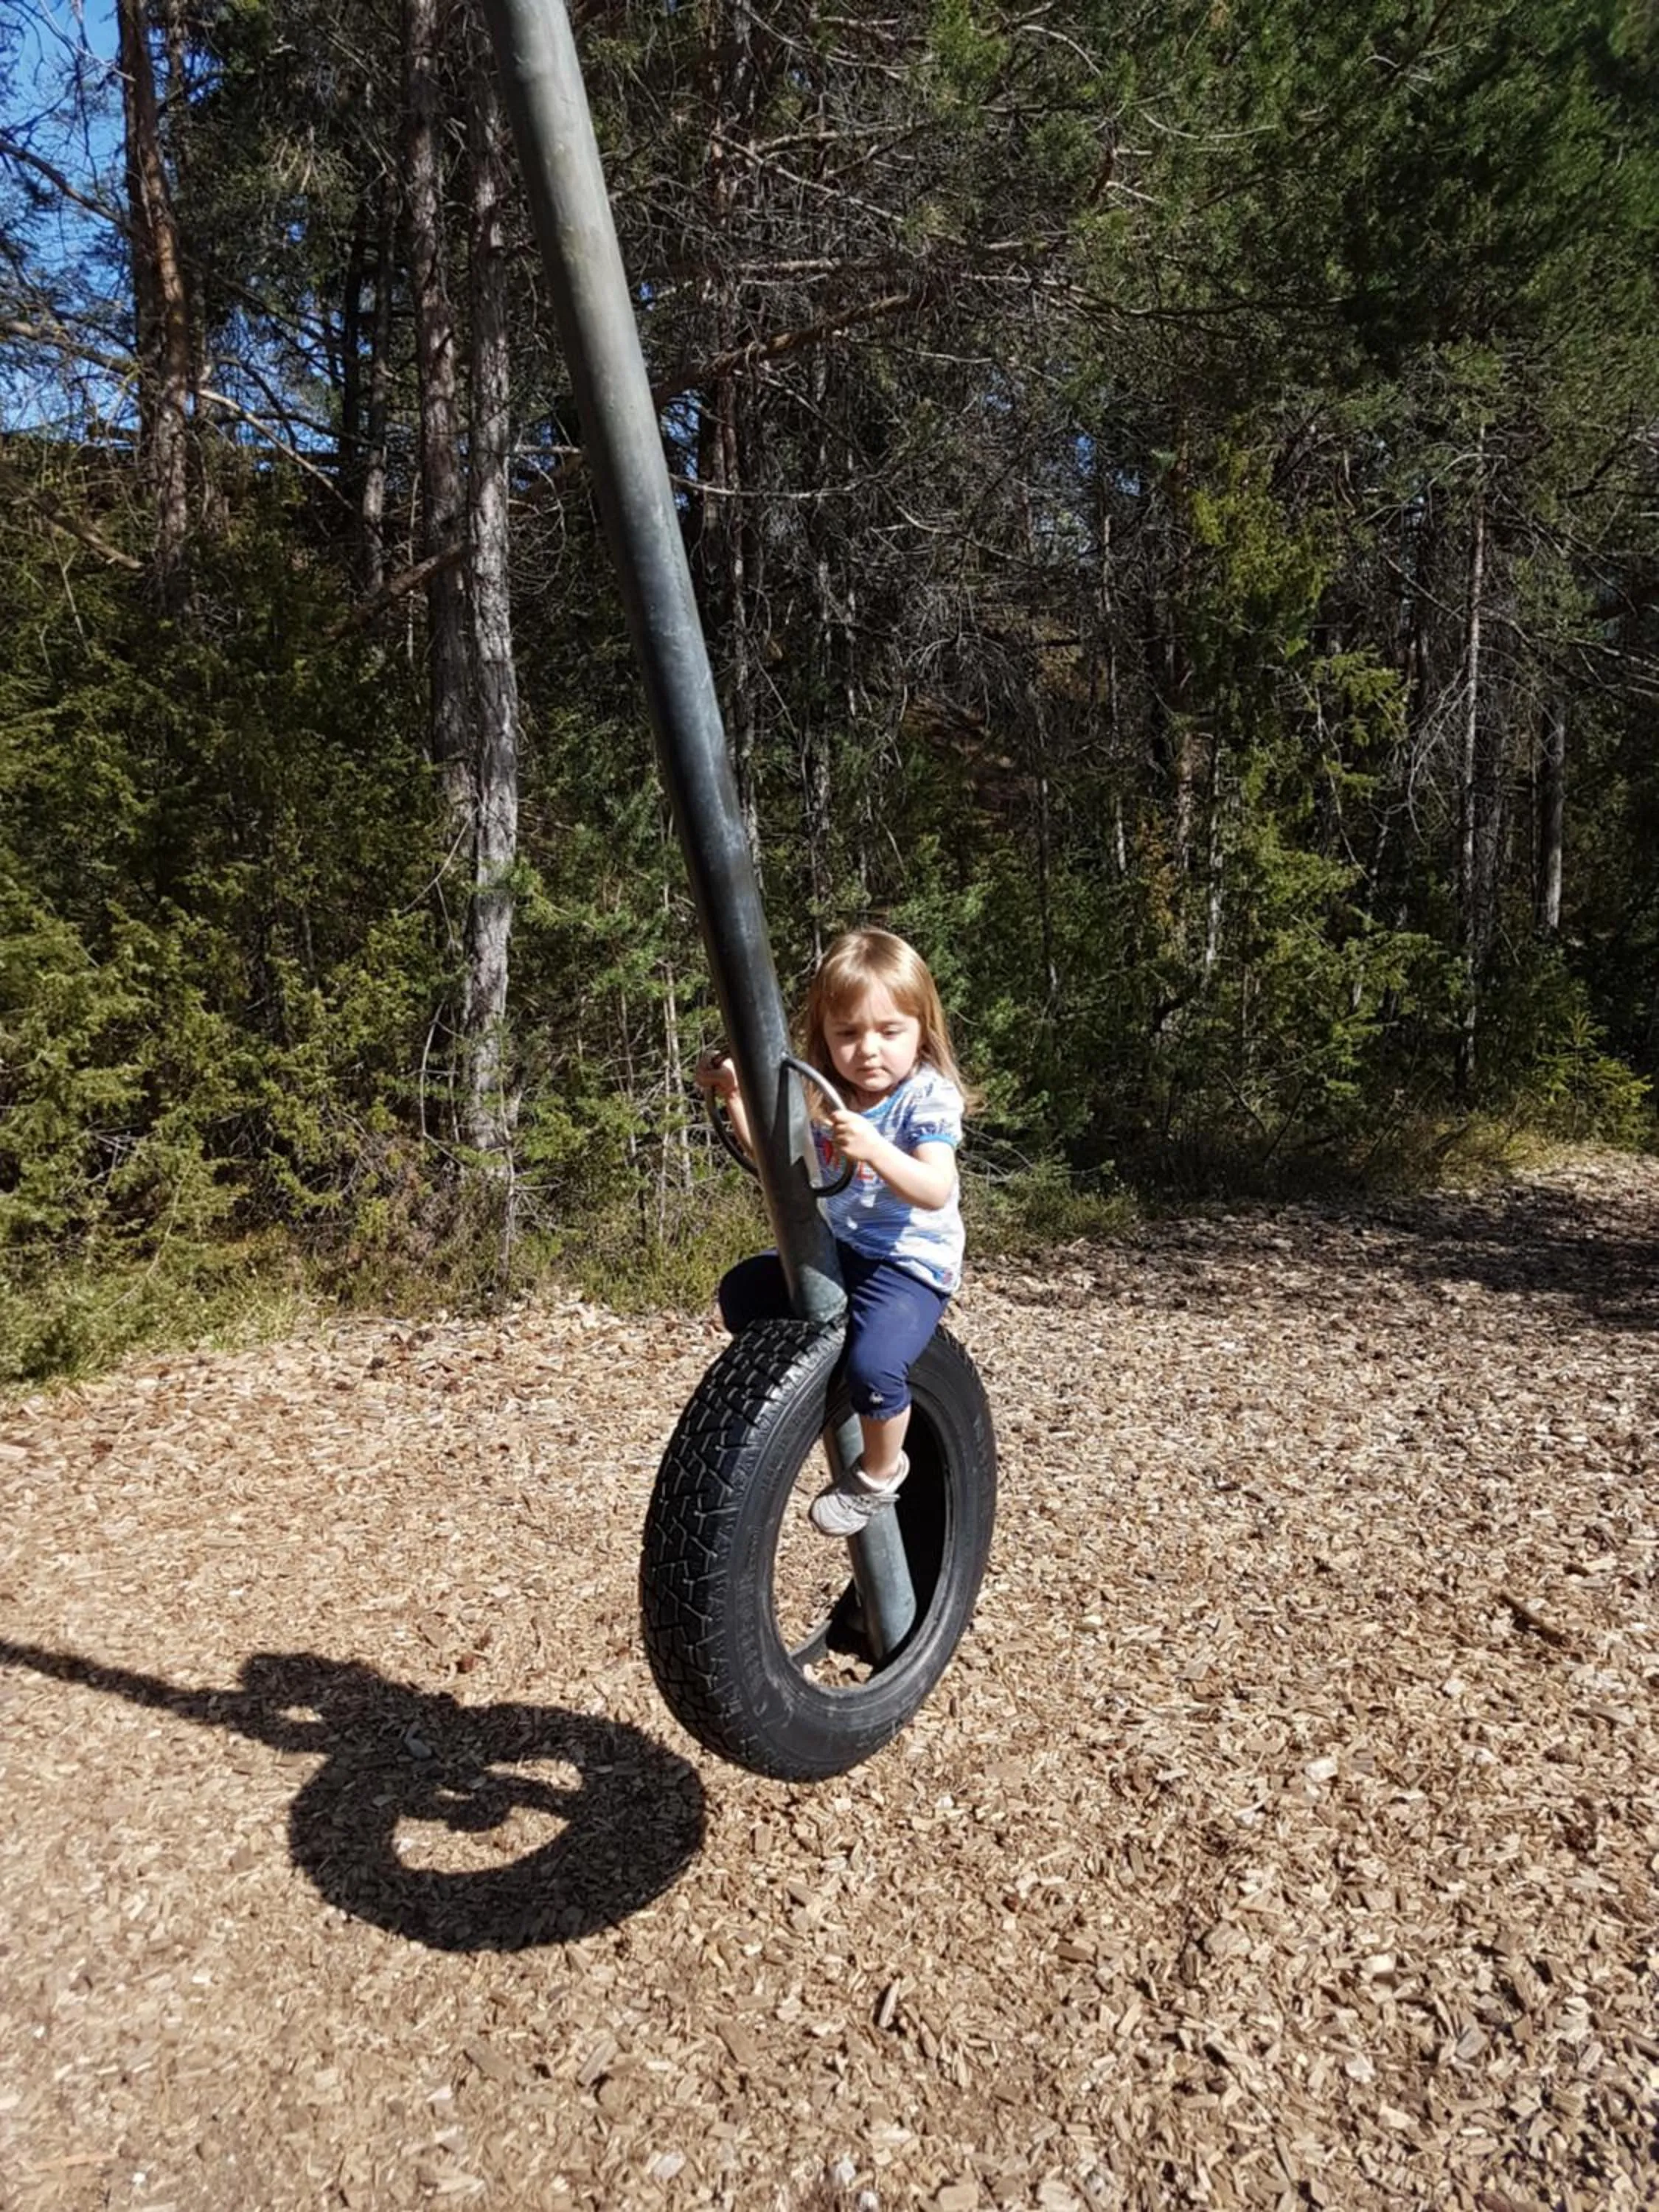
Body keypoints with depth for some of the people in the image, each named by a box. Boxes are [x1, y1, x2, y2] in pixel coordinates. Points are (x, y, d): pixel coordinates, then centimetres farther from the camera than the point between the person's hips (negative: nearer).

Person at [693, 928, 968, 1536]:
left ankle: (879, 1474, 3)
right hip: (837, 1249, 7)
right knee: (741, 1290, 6)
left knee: (874, 1365, -27)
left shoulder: (928, 1097, -18)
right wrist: (734, 1093, -2)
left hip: (909, 1262, -7)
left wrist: (874, 1150, -47)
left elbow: (936, 1190, -31)